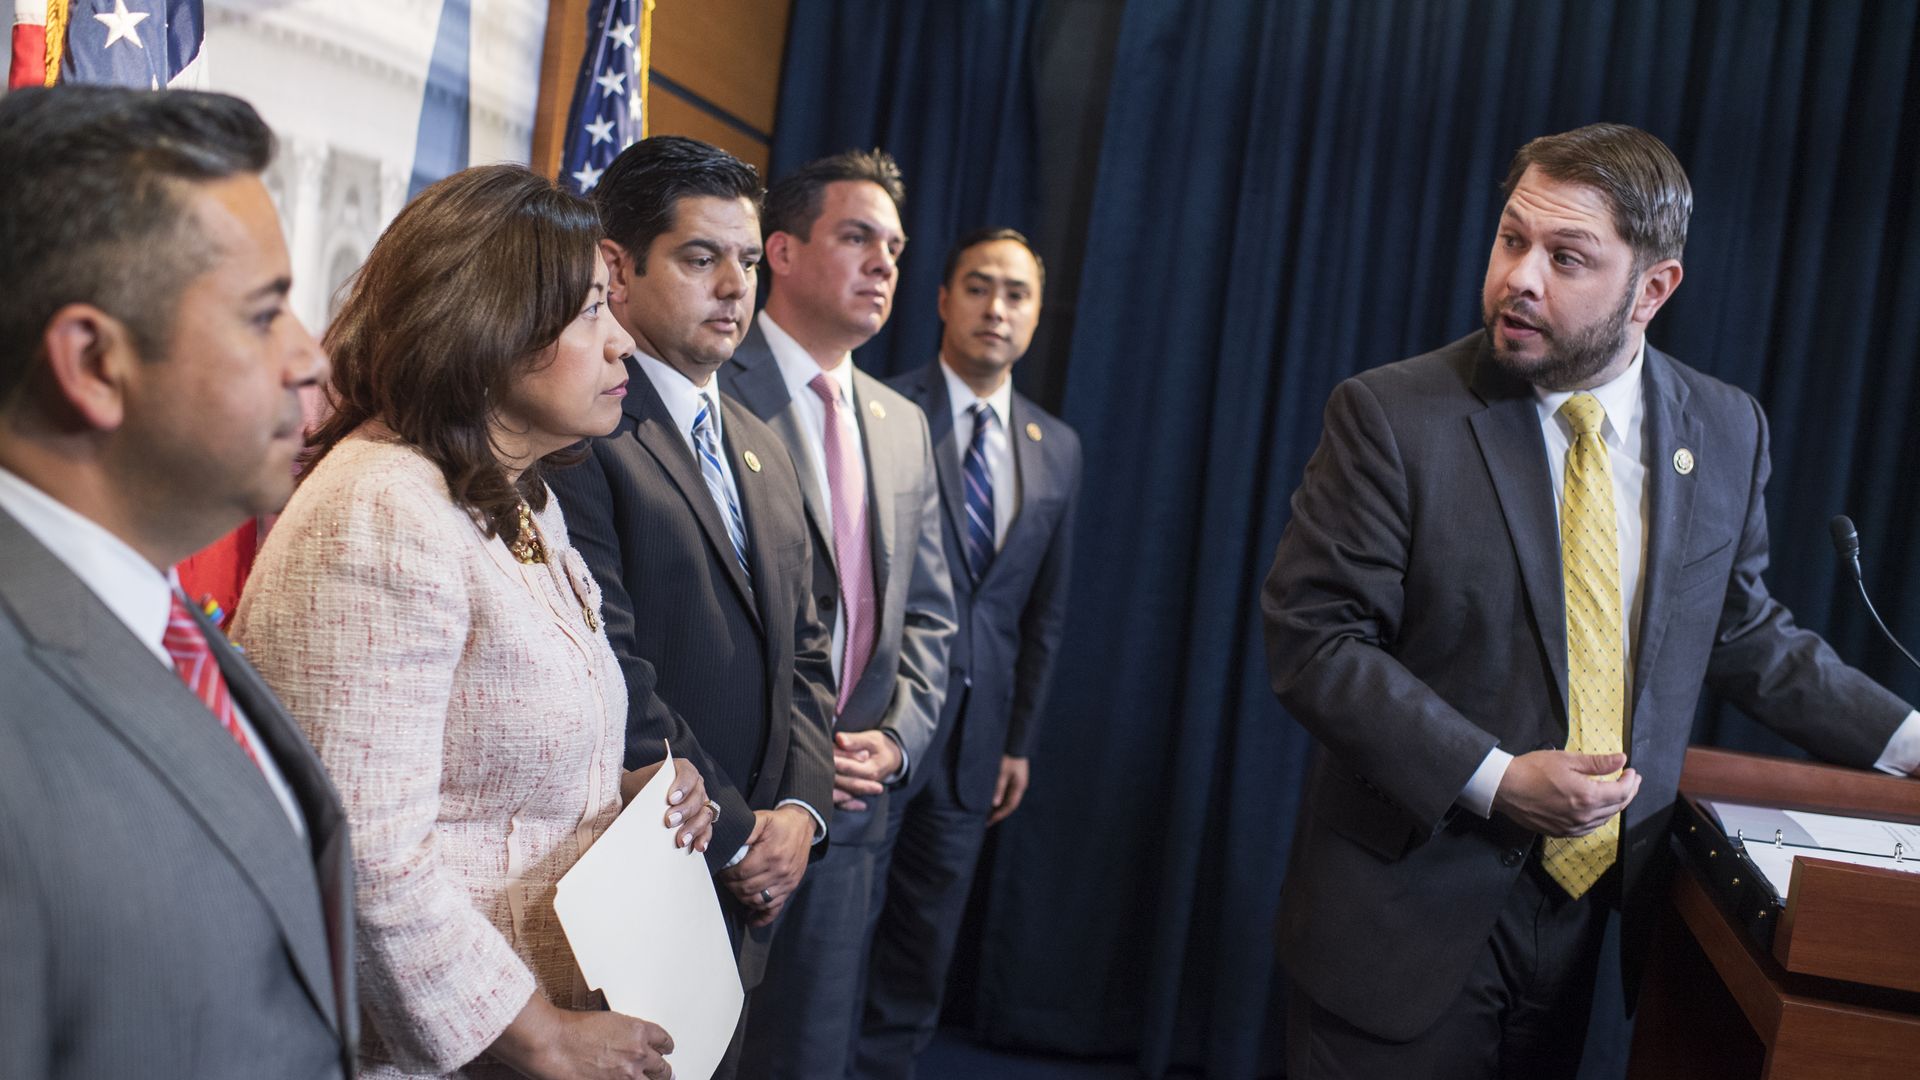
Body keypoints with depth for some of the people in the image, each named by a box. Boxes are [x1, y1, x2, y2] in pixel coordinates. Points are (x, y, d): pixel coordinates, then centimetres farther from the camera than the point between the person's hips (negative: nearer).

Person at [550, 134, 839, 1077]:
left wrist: (799, 807, 0)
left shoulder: (762, 449, 15)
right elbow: (609, 673, -18)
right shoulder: (582, 432, -13)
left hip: (747, 891, 7)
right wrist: (734, 837, -11)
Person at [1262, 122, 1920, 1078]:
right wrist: (1493, 779, -20)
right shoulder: (1390, 416, -13)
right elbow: (1310, 638, -15)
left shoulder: (1727, 430, 2)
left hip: (1593, 898, 4)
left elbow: (1741, 633, 13)